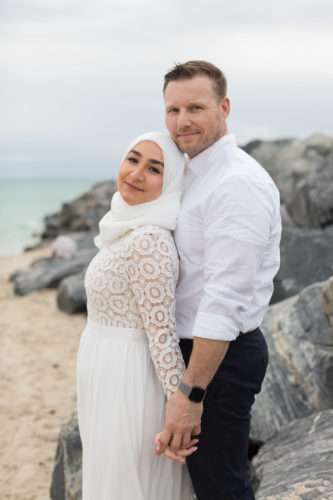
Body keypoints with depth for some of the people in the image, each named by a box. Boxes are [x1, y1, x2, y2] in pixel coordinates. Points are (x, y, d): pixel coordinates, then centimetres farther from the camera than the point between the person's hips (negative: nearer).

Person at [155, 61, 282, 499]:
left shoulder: (237, 183, -21)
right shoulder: (194, 174, 11)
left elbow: (226, 299, -27)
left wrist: (190, 393, -26)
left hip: (221, 356, -10)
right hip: (191, 348, 10)